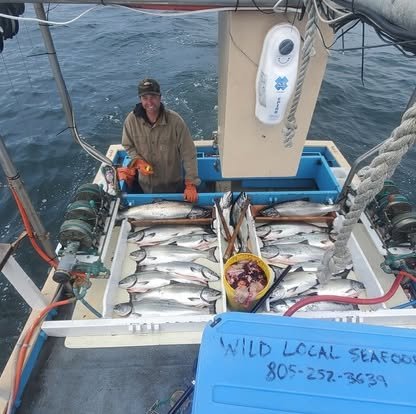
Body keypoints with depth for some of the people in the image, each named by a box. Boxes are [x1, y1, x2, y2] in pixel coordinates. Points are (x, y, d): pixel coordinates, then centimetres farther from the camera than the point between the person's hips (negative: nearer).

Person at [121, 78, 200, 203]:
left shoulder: (175, 120, -20)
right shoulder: (131, 120, -12)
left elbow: (188, 154, -18)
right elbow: (128, 146, 4)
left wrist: (191, 185, -22)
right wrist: (138, 161, -16)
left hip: (173, 184, -2)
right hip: (145, 185, 2)